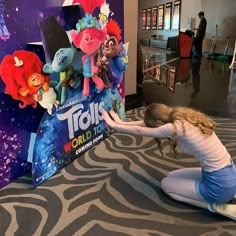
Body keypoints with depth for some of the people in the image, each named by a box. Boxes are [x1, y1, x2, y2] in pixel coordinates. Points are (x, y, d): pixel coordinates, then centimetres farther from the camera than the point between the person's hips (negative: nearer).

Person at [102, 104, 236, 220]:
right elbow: (150, 124, 13)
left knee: (166, 184, 10)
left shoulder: (175, 127, -23)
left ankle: (216, 206, 0)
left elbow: (139, 131, -10)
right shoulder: (184, 117, 1)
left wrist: (114, 125, 5)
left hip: (220, 184, -8)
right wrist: (122, 123, 17)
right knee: (172, 176, 22)